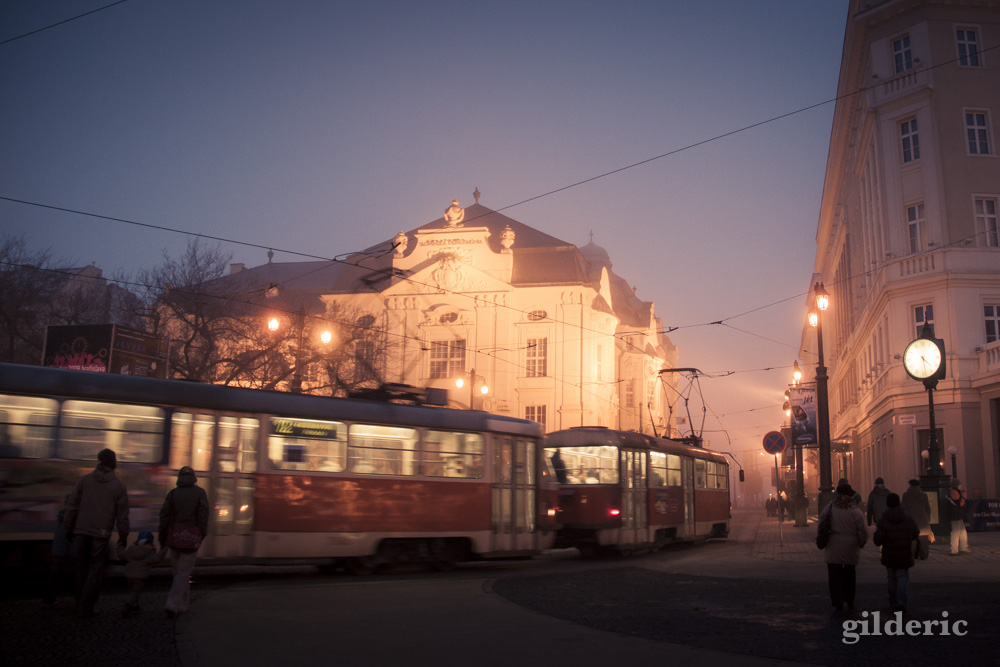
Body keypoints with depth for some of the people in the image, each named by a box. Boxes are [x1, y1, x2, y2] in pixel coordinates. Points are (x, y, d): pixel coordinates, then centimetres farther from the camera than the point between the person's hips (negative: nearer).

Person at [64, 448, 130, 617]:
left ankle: (81, 603, 20)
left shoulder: (85, 479, 1)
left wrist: (68, 527, 12)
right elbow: (122, 514, -3)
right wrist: (123, 536, 7)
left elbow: (72, 506, 1)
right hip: (101, 533, -2)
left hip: (82, 530, 2)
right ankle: (86, 606, 2)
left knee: (82, 566, 15)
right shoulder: (119, 485, -4)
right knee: (96, 569, 5)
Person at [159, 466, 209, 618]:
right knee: (184, 572, 5)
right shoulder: (200, 493, -1)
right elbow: (203, 516, -7)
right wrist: (202, 535, 5)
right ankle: (172, 604, -9)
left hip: (174, 536, 2)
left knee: (178, 570, 19)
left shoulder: (172, 493, 2)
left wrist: (162, 538, 6)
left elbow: (164, 516, -2)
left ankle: (182, 603, 27)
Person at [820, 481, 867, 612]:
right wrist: (861, 544, 10)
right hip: (851, 549, 1)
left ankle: (838, 603, 5)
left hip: (833, 549, -1)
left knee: (835, 576, 6)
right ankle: (850, 602, 26)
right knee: (850, 575, 18)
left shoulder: (829, 508, -6)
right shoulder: (855, 512, -9)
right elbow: (862, 532, -7)